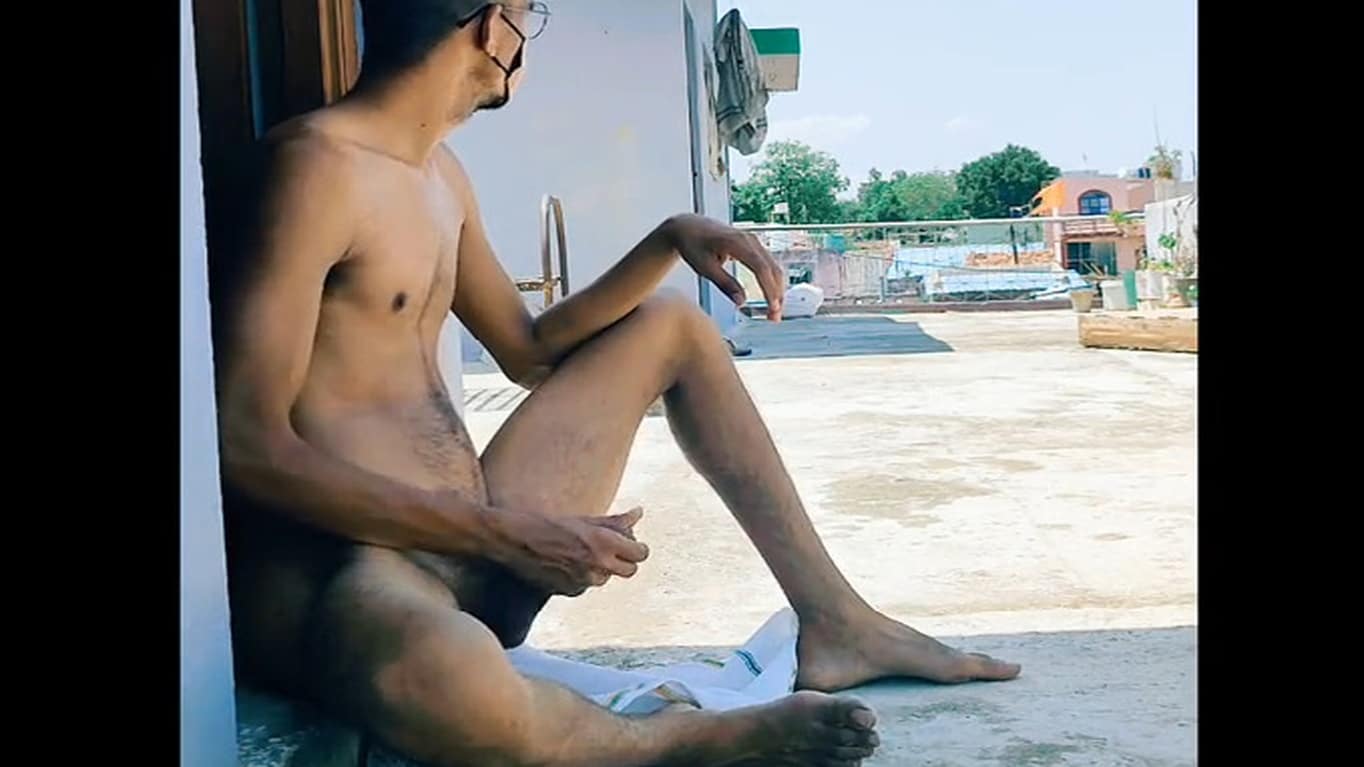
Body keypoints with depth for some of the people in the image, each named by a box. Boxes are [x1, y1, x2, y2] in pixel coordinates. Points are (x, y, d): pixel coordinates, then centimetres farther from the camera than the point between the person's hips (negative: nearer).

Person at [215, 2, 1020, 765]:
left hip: (471, 549, 9)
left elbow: (528, 351, 21)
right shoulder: (319, 165, -16)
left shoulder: (438, 171, 12)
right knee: (445, 675, -46)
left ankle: (835, 621, 14)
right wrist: (503, 532, -24)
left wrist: (669, 240, 6)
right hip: (343, 584, -9)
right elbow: (246, 446, -21)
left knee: (671, 326, 17)